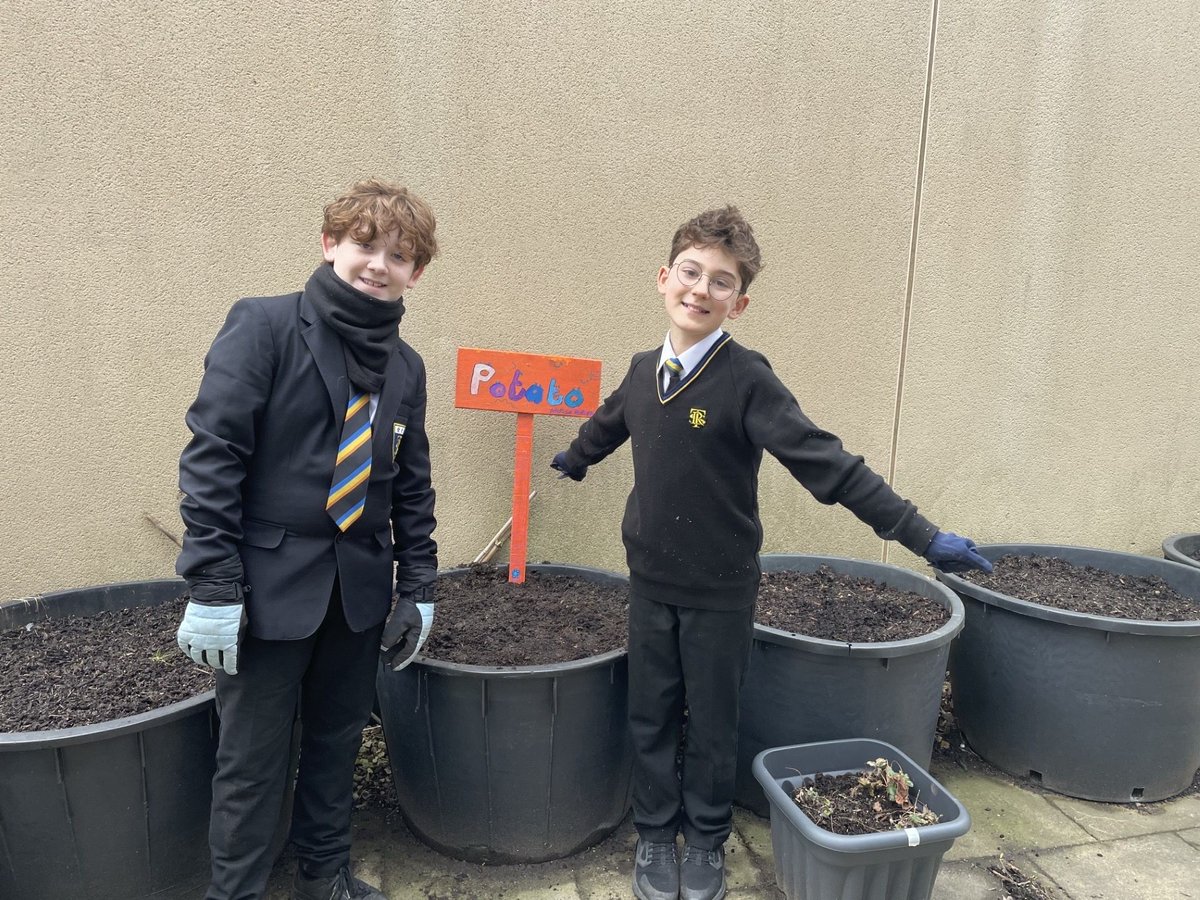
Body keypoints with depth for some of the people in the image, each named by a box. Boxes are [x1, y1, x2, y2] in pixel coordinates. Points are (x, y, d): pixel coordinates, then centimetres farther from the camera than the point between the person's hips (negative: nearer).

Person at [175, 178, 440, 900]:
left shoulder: (405, 366, 8)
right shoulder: (264, 326, -9)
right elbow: (211, 455, -13)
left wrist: (418, 588, 8)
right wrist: (213, 588, -15)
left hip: (360, 590, 5)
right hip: (269, 585, -5)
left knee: (338, 743, 18)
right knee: (254, 759, 8)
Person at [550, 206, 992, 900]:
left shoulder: (747, 379, -17)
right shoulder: (644, 371, 0)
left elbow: (824, 461, -23)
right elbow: (606, 426, 22)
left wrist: (918, 532, -28)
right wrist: (571, 463, 41)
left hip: (721, 589, -4)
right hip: (651, 582, 4)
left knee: (713, 722, 12)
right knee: (652, 717, 14)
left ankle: (708, 842, 34)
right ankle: (656, 835, 34)